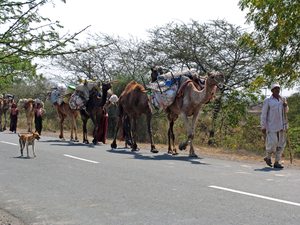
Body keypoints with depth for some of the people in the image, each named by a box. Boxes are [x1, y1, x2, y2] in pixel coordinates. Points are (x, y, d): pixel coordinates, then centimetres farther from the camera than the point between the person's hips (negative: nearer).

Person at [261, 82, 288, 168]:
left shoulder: (282, 99, 12)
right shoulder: (267, 100, -5)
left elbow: (286, 111, 25)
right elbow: (264, 114, -6)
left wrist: (286, 106, 1)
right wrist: (263, 127, -9)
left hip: (281, 126, 6)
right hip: (271, 126, -6)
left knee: (281, 144, 4)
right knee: (273, 143, -9)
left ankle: (276, 162, 13)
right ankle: (268, 157, 18)